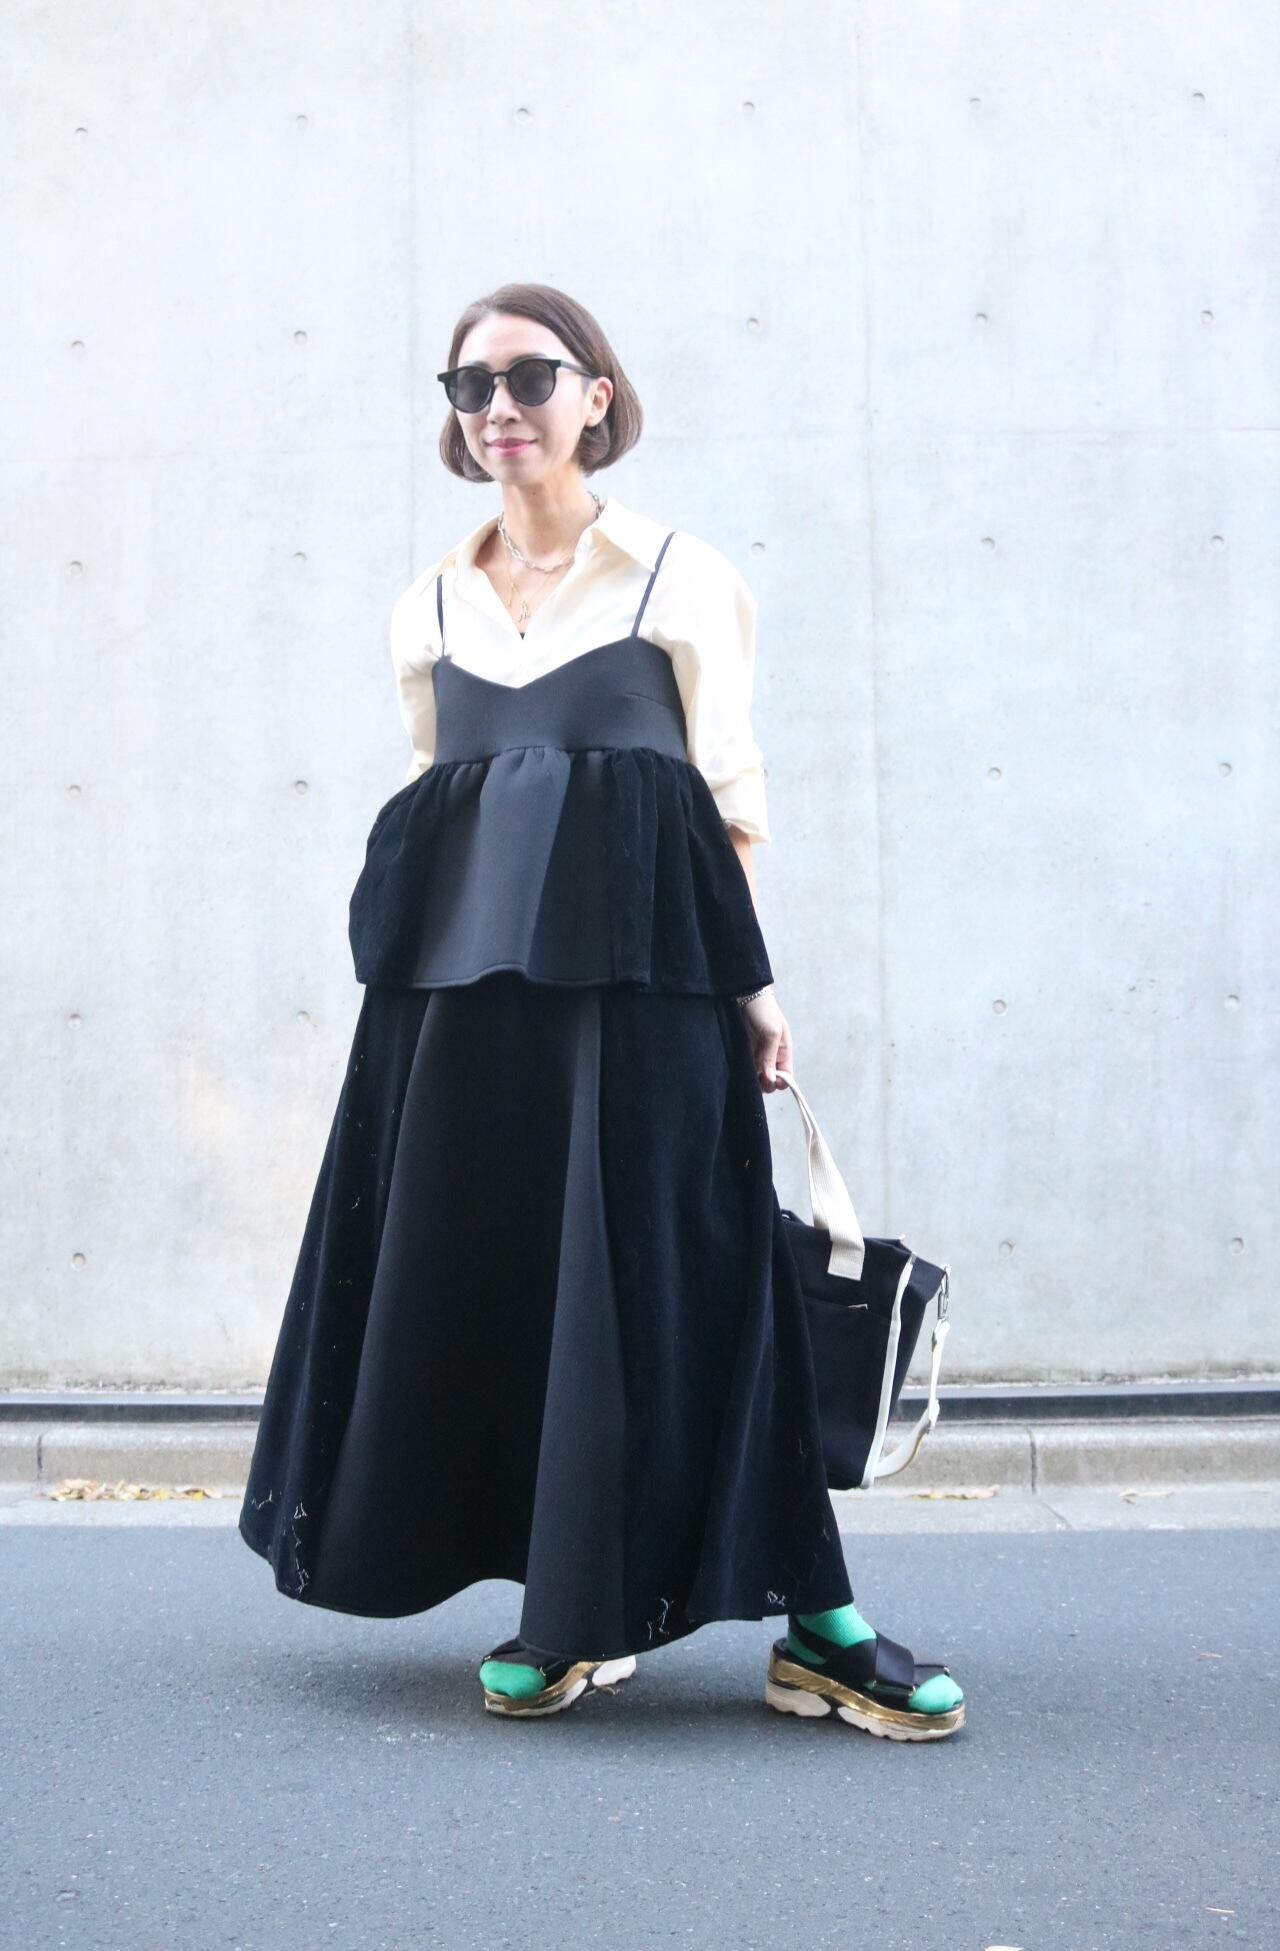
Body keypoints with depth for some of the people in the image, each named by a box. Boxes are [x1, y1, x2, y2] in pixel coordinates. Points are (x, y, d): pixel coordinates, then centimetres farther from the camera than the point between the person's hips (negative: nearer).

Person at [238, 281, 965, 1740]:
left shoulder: (682, 581, 5)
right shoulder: (428, 609, 16)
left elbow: (732, 797, 1)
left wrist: (753, 982, -8)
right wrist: (421, 953, 13)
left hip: (637, 967, -4)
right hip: (461, 978, 5)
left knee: (663, 1273, -8)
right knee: (482, 1274, 2)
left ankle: (814, 1623, 0)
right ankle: (577, 1610, 16)